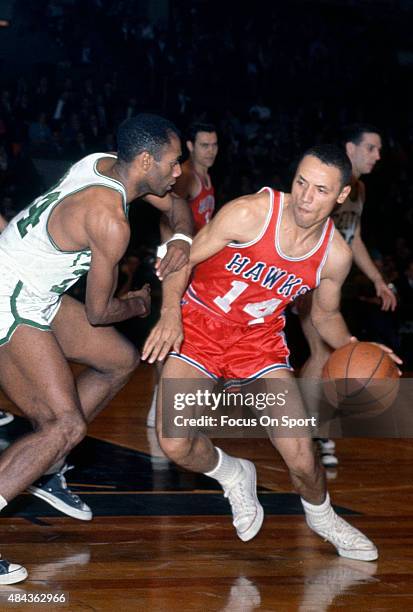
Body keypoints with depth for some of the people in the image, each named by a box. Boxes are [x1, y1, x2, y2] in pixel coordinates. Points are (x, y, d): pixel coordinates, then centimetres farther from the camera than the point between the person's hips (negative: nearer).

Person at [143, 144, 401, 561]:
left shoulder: (336, 256, -10)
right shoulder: (250, 213, -22)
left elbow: (325, 314, 9)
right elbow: (184, 260, -14)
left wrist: (350, 347, -11)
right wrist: (171, 311, -31)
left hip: (259, 336, 2)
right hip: (199, 323, -2)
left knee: (301, 457, -9)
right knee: (175, 445, -18)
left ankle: (321, 516, 28)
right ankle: (233, 476, 18)